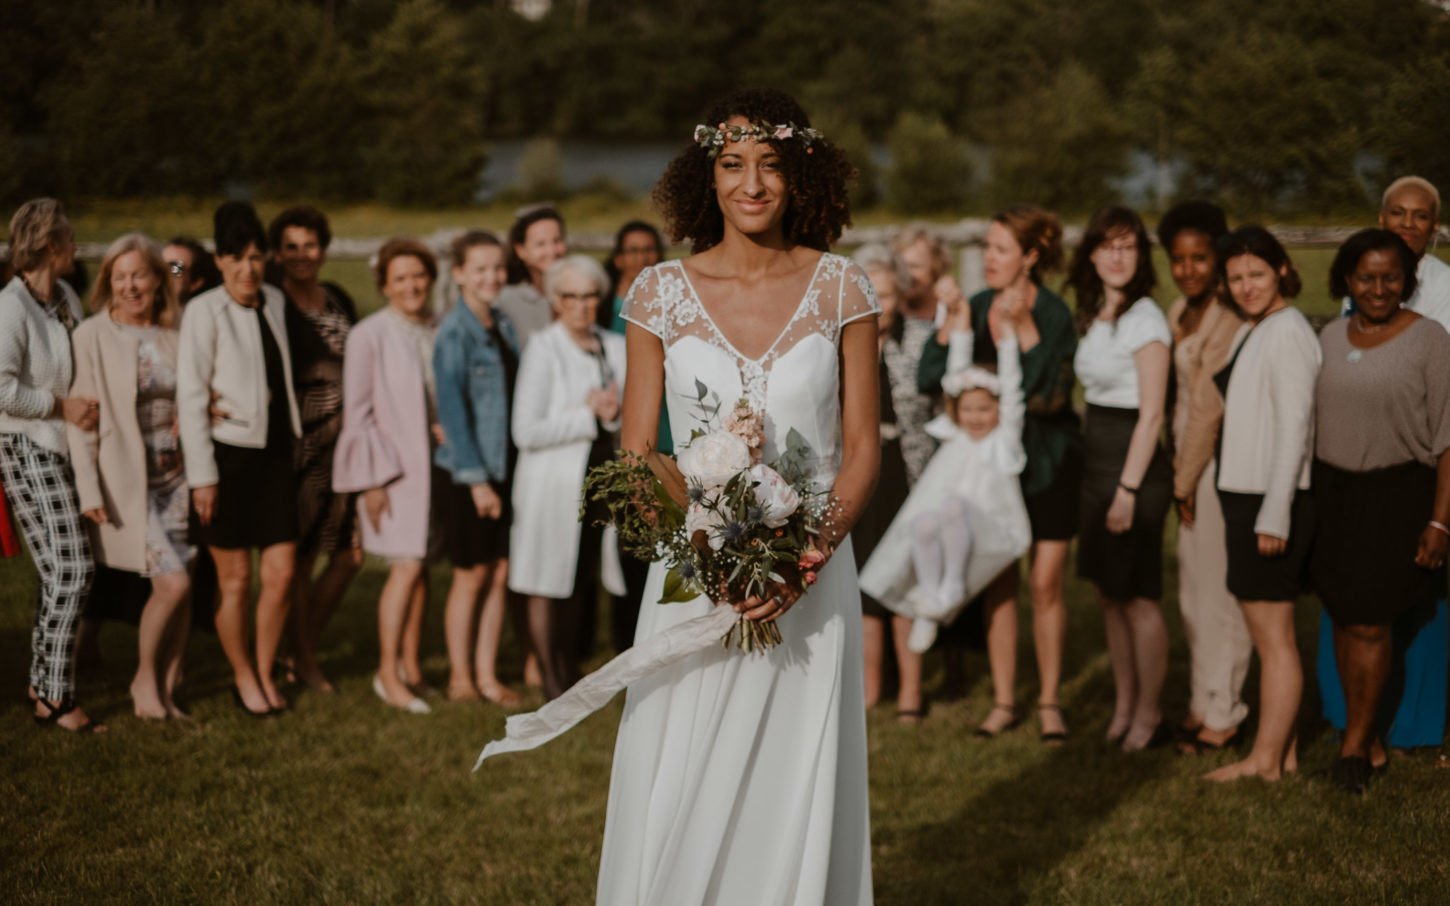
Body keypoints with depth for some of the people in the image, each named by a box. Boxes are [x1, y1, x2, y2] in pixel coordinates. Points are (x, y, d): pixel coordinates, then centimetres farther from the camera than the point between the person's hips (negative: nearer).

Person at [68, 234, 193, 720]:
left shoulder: (176, 334, 6)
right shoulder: (92, 336, -6)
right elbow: (79, 417, -7)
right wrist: (89, 489, -12)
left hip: (177, 478, 4)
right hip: (127, 483, -4)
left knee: (183, 588, 3)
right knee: (173, 583, -11)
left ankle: (167, 687, 19)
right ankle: (145, 679, 11)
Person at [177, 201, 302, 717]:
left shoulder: (275, 302, 9)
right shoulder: (204, 311, -9)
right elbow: (190, 395, -11)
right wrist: (202, 475, -13)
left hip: (274, 455, 5)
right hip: (227, 455, -5)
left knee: (281, 573, 3)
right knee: (235, 578, 3)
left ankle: (266, 672, 22)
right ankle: (243, 678, 21)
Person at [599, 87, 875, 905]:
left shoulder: (841, 289, 1)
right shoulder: (662, 293, 1)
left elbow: (863, 449, 1)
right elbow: (635, 453, 3)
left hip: (810, 583, 0)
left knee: (796, 796, 5)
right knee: (677, 801, 1)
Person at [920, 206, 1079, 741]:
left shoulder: (1054, 313, -11)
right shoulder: (976, 308, 1)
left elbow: (1049, 391, -21)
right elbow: (928, 379, -4)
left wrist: (1022, 326, -27)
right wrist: (953, 319, -15)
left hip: (1048, 459, -4)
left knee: (1045, 583, -2)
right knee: (998, 582, 6)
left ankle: (1049, 702, 11)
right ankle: (1003, 701, 15)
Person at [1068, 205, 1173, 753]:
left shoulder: (1144, 318, -14)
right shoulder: (1093, 315, 11)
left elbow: (1151, 414, -16)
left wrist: (1128, 489, -19)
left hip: (1134, 462, -8)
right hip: (1096, 460, 8)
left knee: (1137, 598, -1)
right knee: (1109, 594, 13)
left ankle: (1148, 713, 10)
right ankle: (1123, 706, 22)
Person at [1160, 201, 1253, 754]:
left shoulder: (1228, 319, -18)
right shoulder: (1179, 312, 12)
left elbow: (1208, 407, -17)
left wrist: (1185, 482, -10)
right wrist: (1179, 474, 10)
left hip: (1221, 463, -10)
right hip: (1191, 462, 10)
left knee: (1219, 592, -2)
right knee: (1192, 594, 16)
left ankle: (1222, 716, 8)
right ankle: (1203, 704, 27)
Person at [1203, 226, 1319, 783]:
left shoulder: (1286, 332, -13)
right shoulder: (1249, 332, 16)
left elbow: (1294, 426, -18)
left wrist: (1275, 514, -21)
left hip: (1273, 500, -10)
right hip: (1246, 496, 10)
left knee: (1274, 637, -3)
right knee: (1268, 636, 12)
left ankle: (1265, 760, 2)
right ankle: (1284, 751, 18)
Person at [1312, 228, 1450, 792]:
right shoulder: (1330, 337, 8)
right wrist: (1305, 502, 11)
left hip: (1396, 496, -4)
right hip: (1332, 492, 5)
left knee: (1370, 623, -5)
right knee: (1344, 619, 5)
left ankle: (1355, 745, 8)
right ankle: (1372, 743, 16)